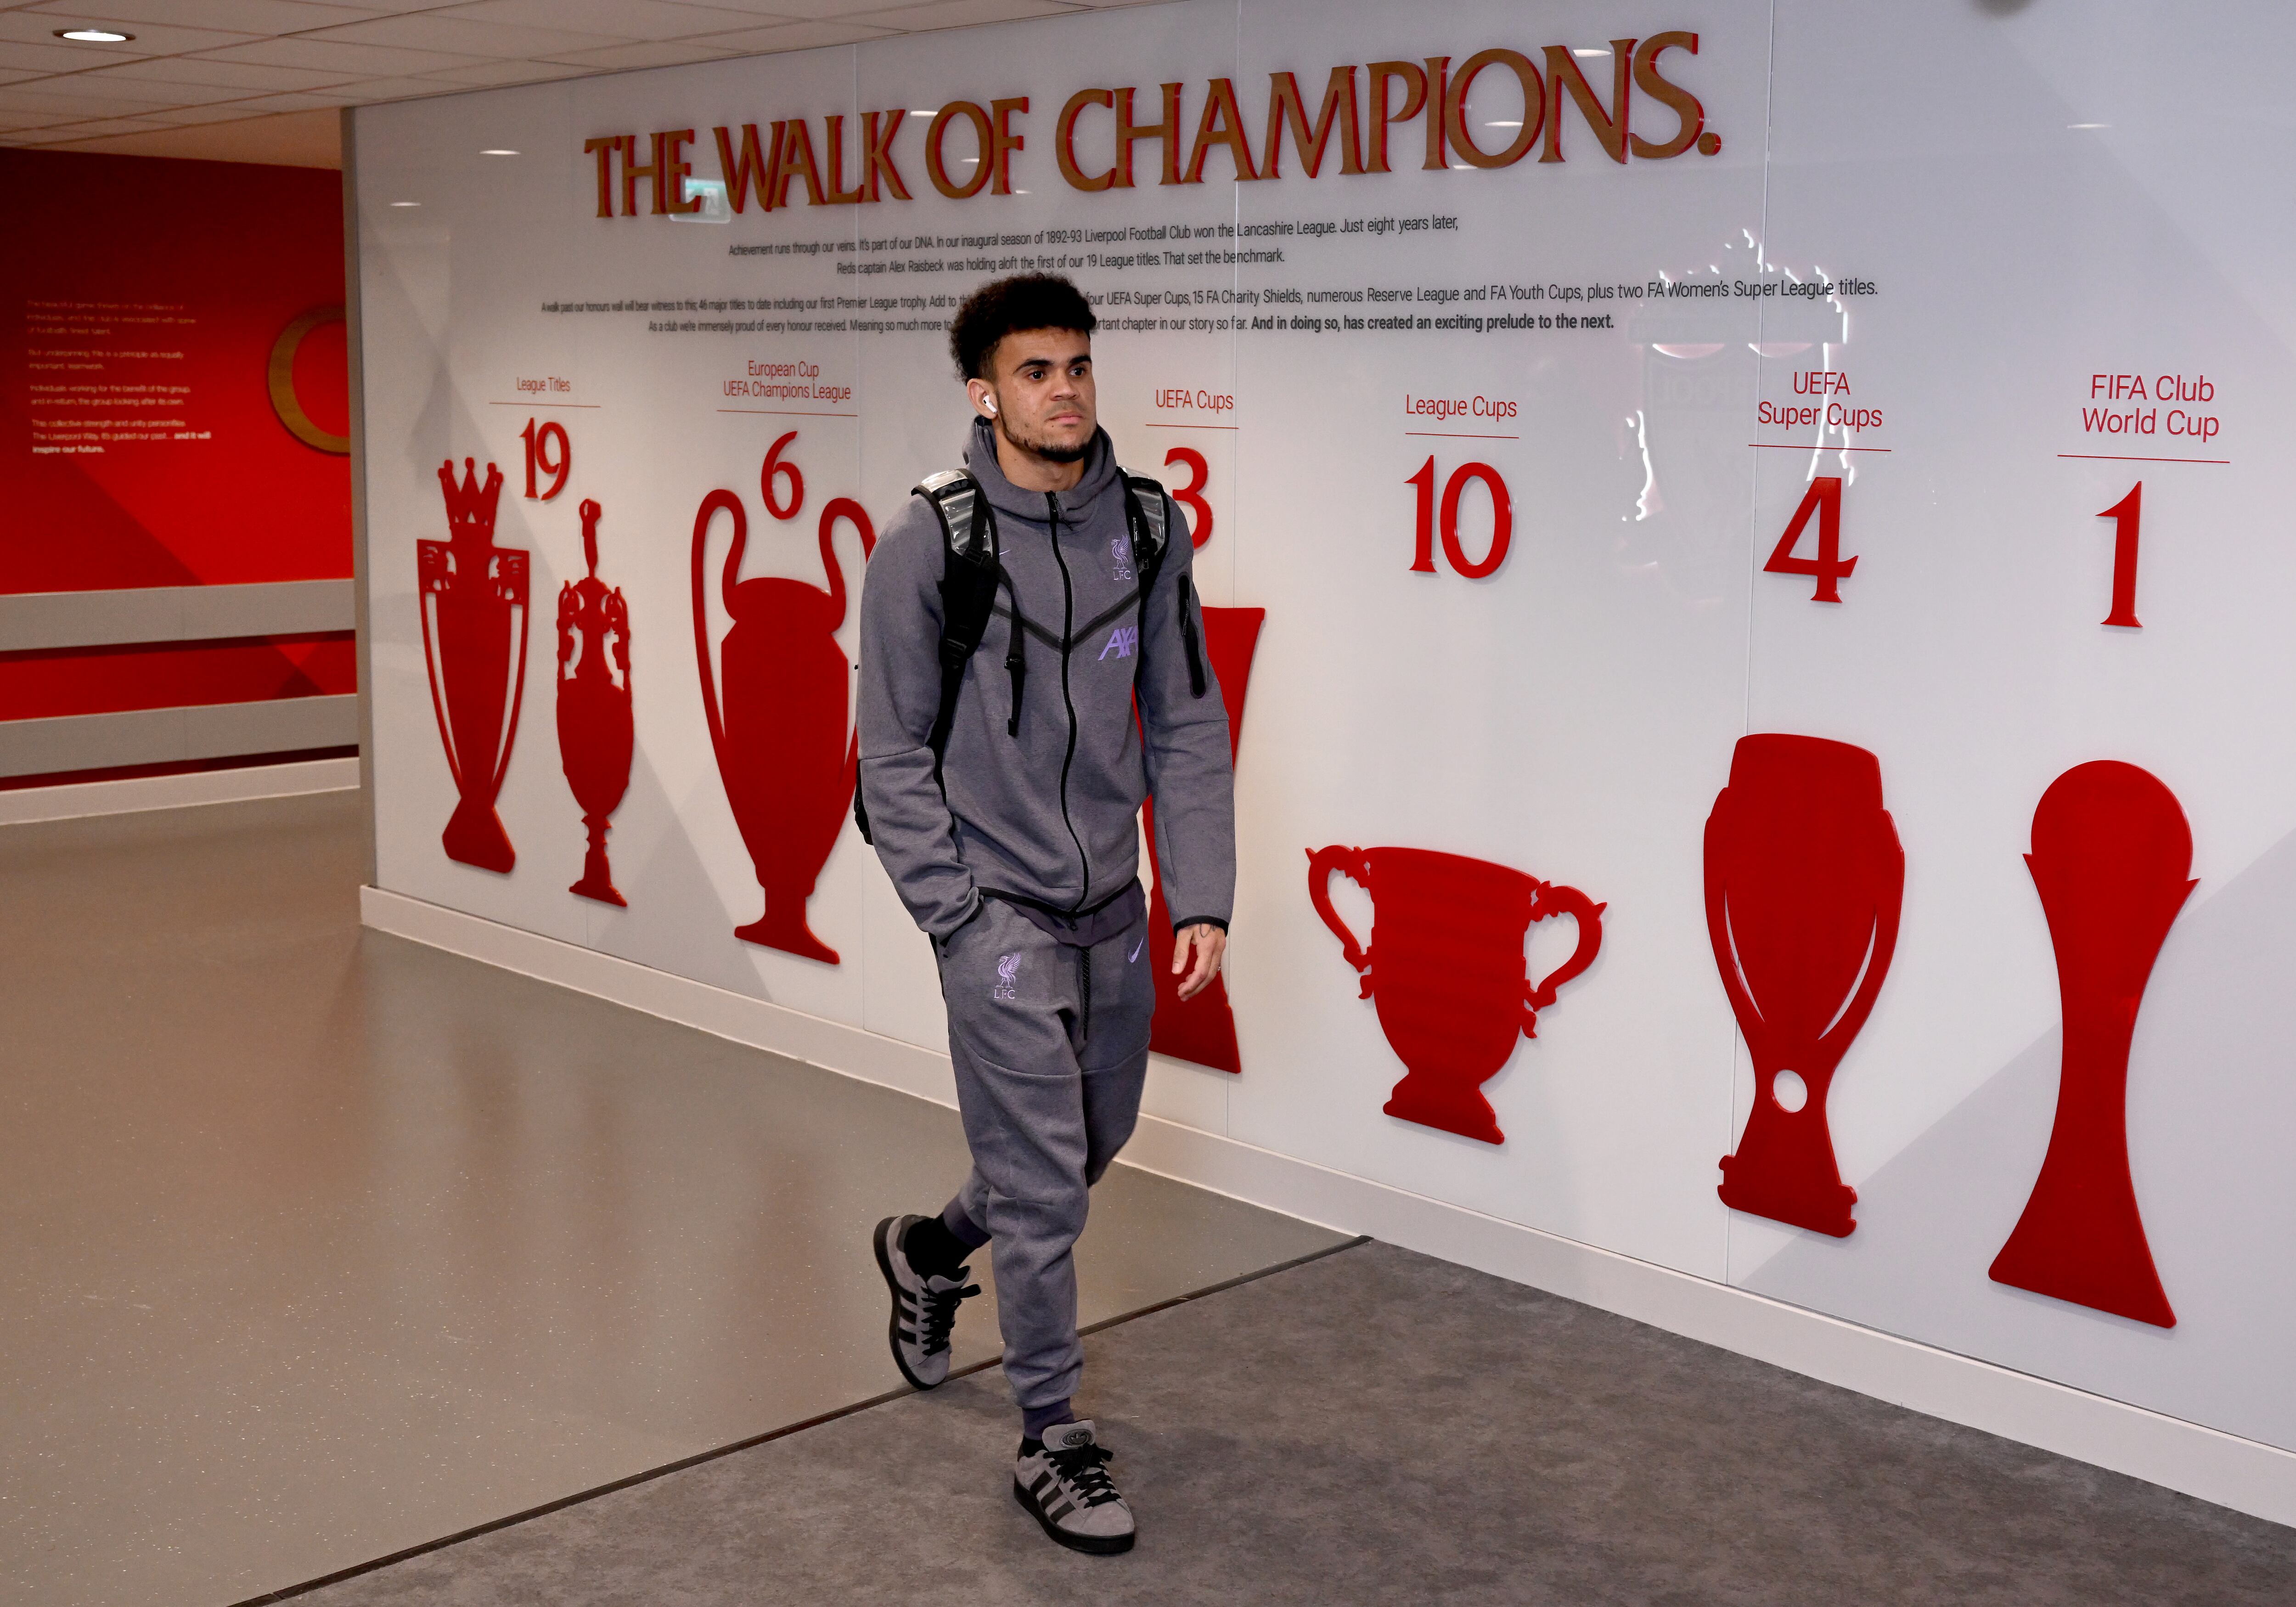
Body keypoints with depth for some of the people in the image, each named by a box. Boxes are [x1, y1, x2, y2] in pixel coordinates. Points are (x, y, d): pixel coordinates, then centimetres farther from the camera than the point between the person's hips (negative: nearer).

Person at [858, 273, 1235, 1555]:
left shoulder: (1148, 527, 1)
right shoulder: (931, 542, -10)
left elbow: (1188, 727, 5)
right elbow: (895, 753, -6)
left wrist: (1202, 898, -1)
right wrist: (955, 912, -12)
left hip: (1113, 909, 5)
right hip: (999, 909, -5)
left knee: (1097, 1139, 20)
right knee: (1043, 1181, -2)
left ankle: (933, 1249, 48)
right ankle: (1056, 1441, 15)